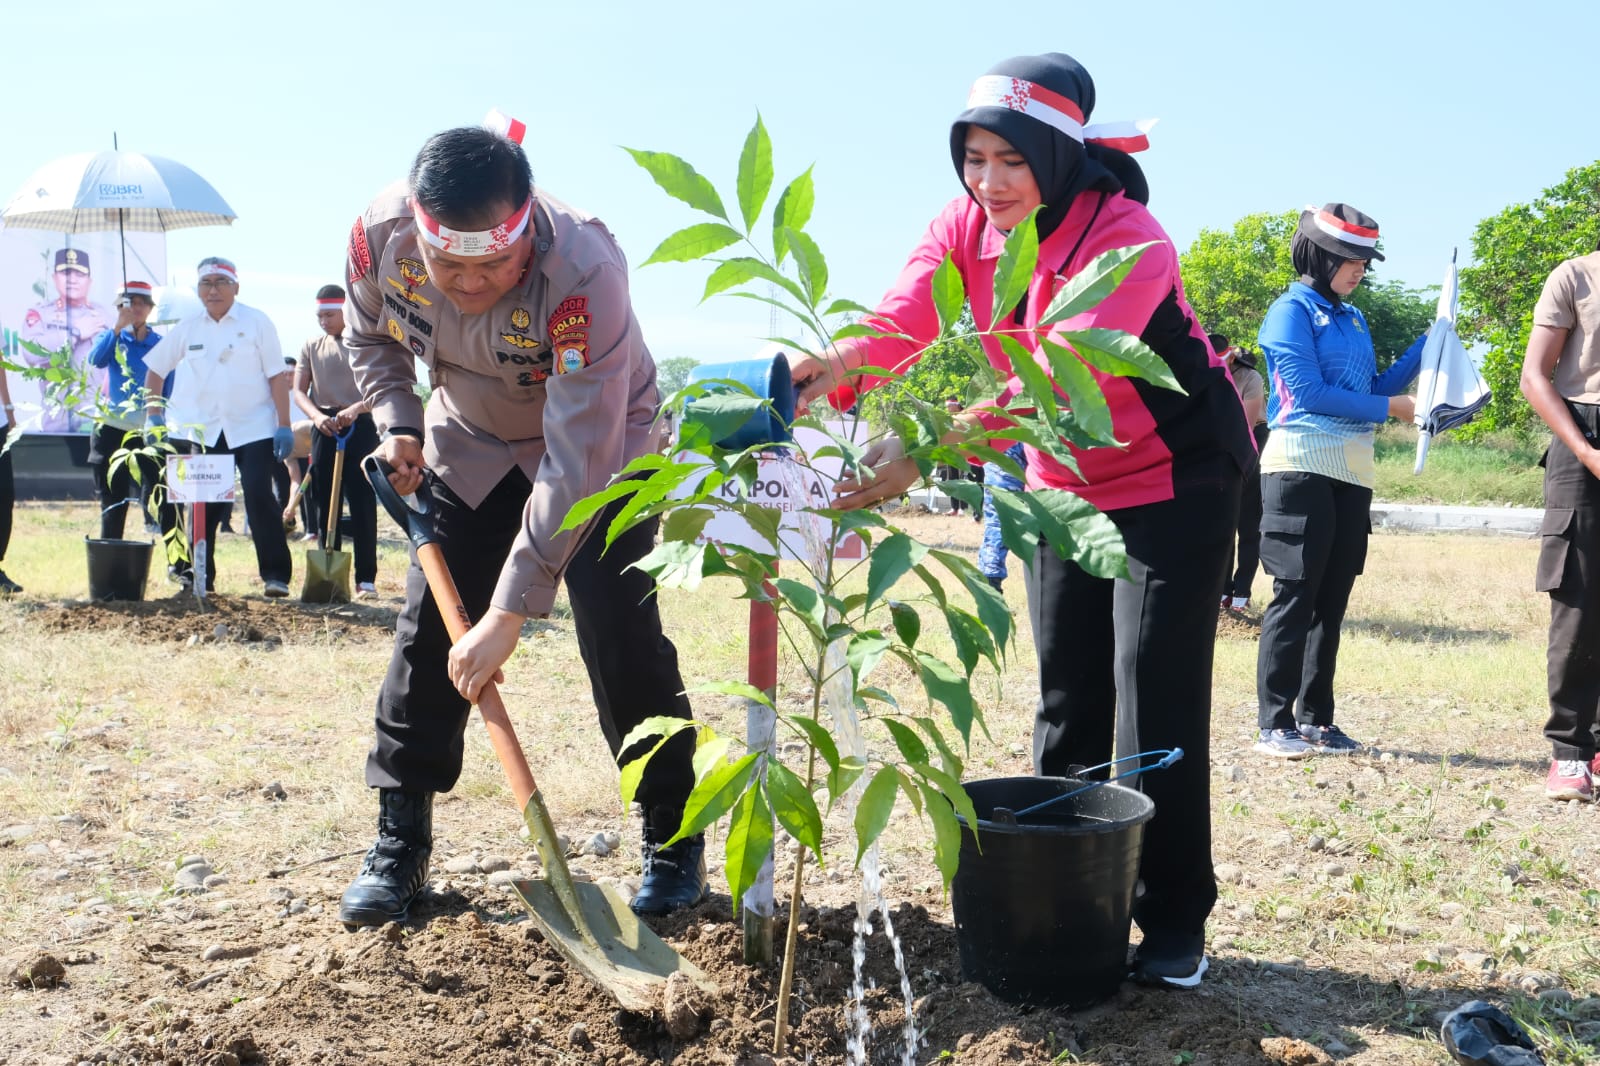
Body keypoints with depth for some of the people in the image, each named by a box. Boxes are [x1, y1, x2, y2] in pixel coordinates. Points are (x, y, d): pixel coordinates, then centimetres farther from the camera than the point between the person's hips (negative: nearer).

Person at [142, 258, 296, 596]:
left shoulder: (256, 323, 0)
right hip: (202, 430, 3)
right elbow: (154, 371, 17)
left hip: (253, 428, -3)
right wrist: (153, 415, 9)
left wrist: (284, 425, -8)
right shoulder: (187, 328, 9)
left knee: (259, 497, -12)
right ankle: (197, 574, 17)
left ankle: (276, 575, -8)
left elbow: (277, 376, -2)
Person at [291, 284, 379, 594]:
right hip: (325, 428, 4)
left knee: (363, 503, -5)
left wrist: (355, 408, -24)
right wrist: (317, 416, -13)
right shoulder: (311, 348, 12)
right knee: (325, 504, 4)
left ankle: (366, 578, -4)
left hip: (359, 427, -4)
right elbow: (299, 391, 7)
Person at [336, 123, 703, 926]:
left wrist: (509, 613, -39)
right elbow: (370, 333, 2)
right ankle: (398, 845, 12)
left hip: (599, 447, -4)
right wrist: (397, 422, -15)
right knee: (428, 630, 0)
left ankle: (673, 844, 6)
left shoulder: (584, 272, -40)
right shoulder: (381, 233, -24)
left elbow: (575, 465, -39)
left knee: (622, 642, -11)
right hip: (470, 444, 5)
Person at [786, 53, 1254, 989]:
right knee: (1066, 700, 10)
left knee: (1157, 704, -7)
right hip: (1063, 482, 6)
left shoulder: (1128, 241, -29)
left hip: (1175, 481, -6)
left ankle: (1176, 923, 7)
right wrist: (831, 369, -50)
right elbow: (897, 325, -27)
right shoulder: (964, 229, -10)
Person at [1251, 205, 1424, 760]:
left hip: (1354, 471, 7)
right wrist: (1389, 408, -8)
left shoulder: (1353, 318, 18)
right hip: (1302, 465, -7)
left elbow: (1373, 388, 16)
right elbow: (1309, 392, -13)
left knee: (1332, 600, 8)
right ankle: (1274, 724, -5)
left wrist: (1427, 344, 10)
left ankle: (1315, 717, 15)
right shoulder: (1293, 310, -4)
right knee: (1296, 596, -8)